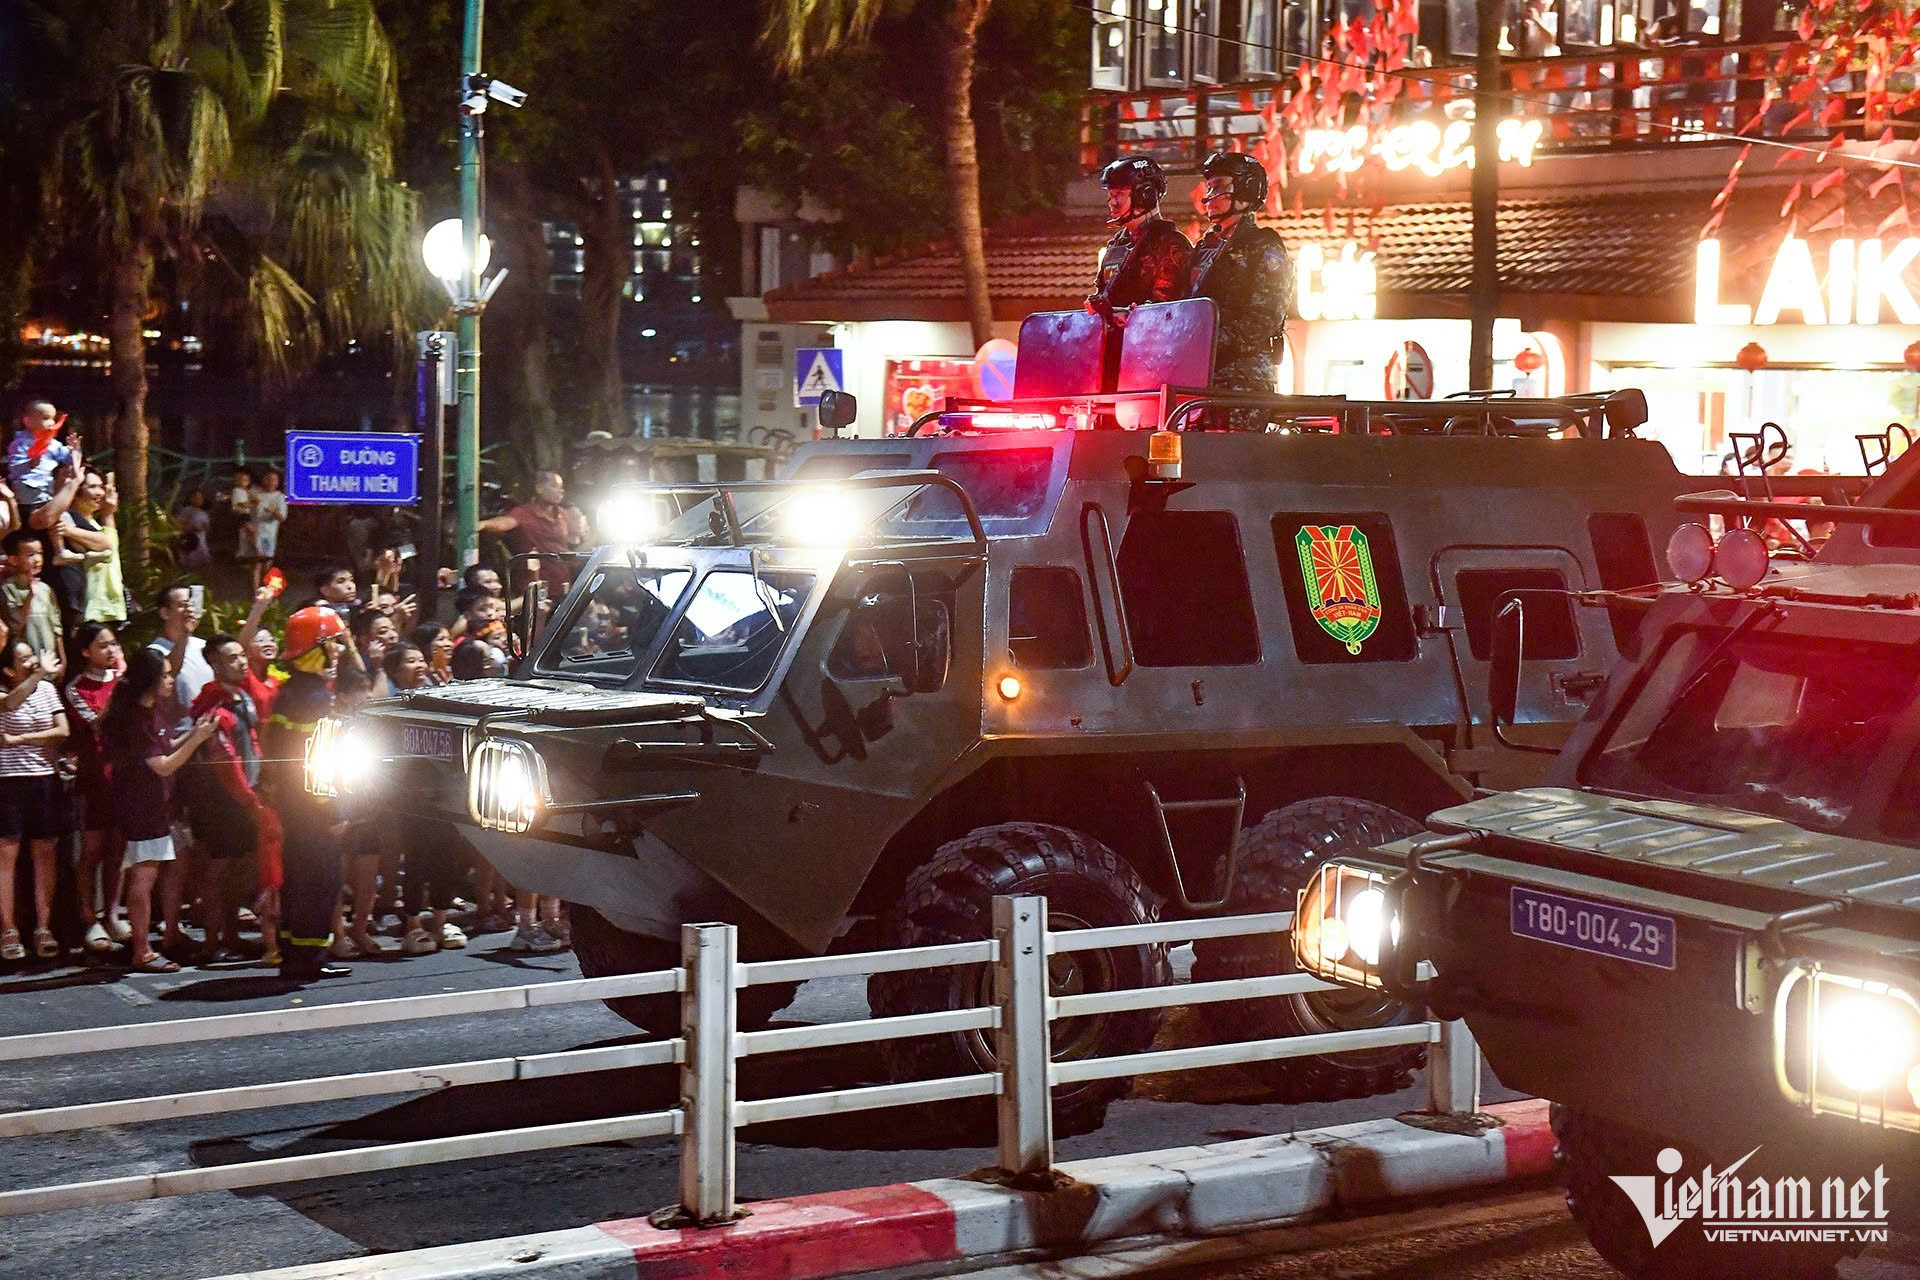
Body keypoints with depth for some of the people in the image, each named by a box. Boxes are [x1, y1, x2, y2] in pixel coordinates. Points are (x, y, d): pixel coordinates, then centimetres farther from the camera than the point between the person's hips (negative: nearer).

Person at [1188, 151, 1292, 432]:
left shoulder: (1264, 246, -1)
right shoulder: (1206, 247, 23)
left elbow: (1265, 318, -13)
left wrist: (1213, 343, -21)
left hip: (1243, 374, -7)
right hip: (1200, 372, 7)